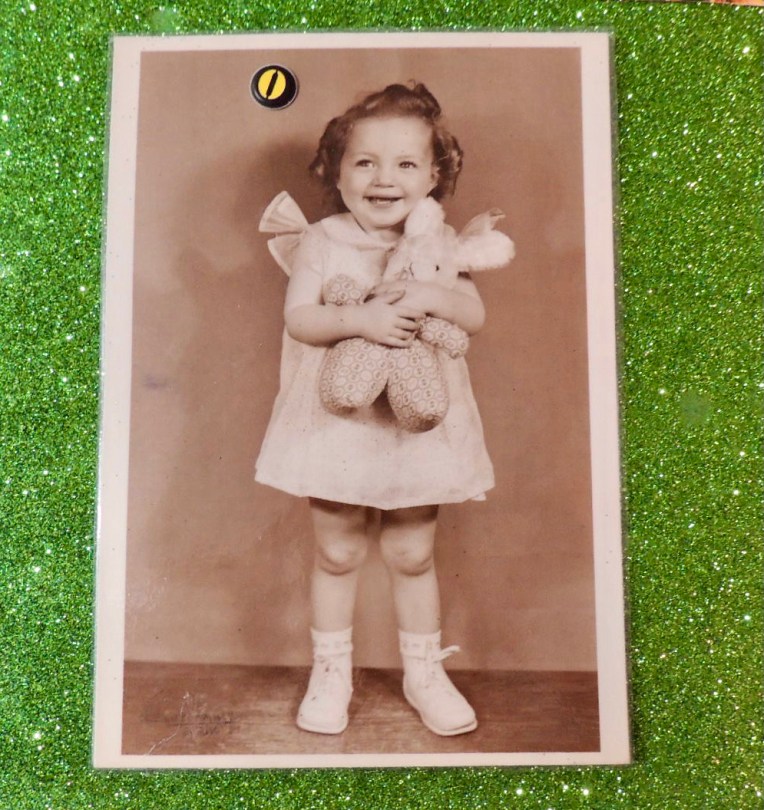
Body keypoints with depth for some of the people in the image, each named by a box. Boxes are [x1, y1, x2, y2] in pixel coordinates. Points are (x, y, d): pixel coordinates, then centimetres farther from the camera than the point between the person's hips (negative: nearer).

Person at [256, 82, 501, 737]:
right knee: (338, 554, 12)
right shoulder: (321, 241, -4)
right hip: (338, 419, -1)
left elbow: (476, 315, -6)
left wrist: (432, 297, -24)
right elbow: (299, 318, -13)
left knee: (413, 555, 13)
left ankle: (424, 671, 35)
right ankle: (332, 672, 34)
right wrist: (361, 318, -28)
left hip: (418, 423, 1)